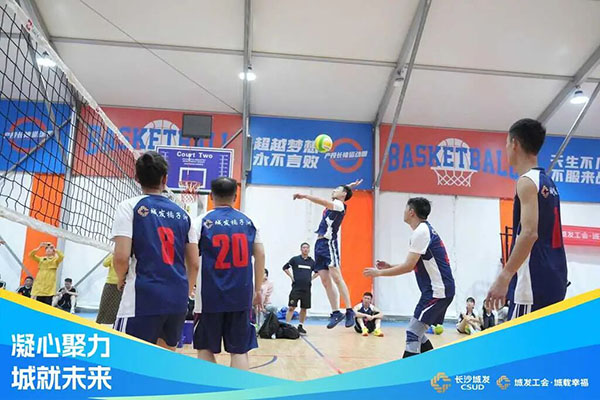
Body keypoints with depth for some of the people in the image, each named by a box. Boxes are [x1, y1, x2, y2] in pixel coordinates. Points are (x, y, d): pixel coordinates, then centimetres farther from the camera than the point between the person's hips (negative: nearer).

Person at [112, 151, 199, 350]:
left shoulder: (130, 206, -2)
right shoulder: (182, 214, 10)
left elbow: (121, 256, -12)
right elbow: (194, 264, 10)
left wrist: (121, 280, 7)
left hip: (143, 298, -5)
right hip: (178, 300, 5)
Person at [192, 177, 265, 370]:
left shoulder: (201, 222, -2)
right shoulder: (248, 222, 5)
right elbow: (260, 255, 5)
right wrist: (257, 290, 13)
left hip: (210, 296, -2)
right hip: (241, 296, 2)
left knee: (205, 349, 14)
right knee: (239, 351, 7)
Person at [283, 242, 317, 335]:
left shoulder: (312, 261, 9)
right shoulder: (295, 259, 1)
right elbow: (285, 267, 7)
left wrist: (312, 278, 10)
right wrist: (291, 277, 1)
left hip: (307, 289, 3)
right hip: (296, 287, -3)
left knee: (304, 308, 9)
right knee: (291, 307, -7)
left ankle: (300, 326, 21)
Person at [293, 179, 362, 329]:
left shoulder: (339, 205, -3)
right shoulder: (332, 204, 21)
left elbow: (322, 202, -19)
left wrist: (304, 195, -20)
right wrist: (348, 186, 33)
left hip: (329, 244, -9)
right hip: (320, 244, 9)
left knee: (336, 277, -16)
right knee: (325, 281, 2)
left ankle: (349, 311, -13)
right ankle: (335, 313, 5)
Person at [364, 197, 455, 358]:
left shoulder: (421, 232, -15)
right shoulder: (425, 230, 15)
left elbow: (409, 266, -17)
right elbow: (415, 264, 21)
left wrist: (379, 272, -8)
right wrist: (390, 267, 15)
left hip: (437, 291, -10)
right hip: (438, 289, 10)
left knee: (413, 333, -10)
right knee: (417, 333, 16)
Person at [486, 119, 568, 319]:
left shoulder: (527, 181, -11)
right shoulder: (547, 182, 17)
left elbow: (530, 232, -23)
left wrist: (504, 277, -25)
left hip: (534, 282, -10)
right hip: (552, 280, 10)